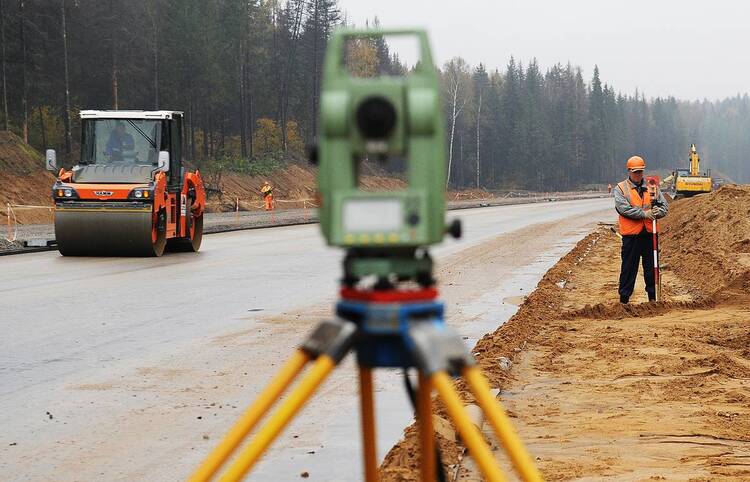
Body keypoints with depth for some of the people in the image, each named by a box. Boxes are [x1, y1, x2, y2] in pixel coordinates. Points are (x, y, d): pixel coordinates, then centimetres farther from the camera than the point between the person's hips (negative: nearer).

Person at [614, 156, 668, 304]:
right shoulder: (621, 189, 1)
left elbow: (664, 207, 8)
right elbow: (623, 208, -14)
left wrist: (656, 212, -15)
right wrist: (644, 214, -19)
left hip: (650, 233, 3)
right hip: (631, 234, -3)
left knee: (651, 266, 8)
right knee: (629, 267, 1)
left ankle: (653, 296, 18)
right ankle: (624, 297, 8)